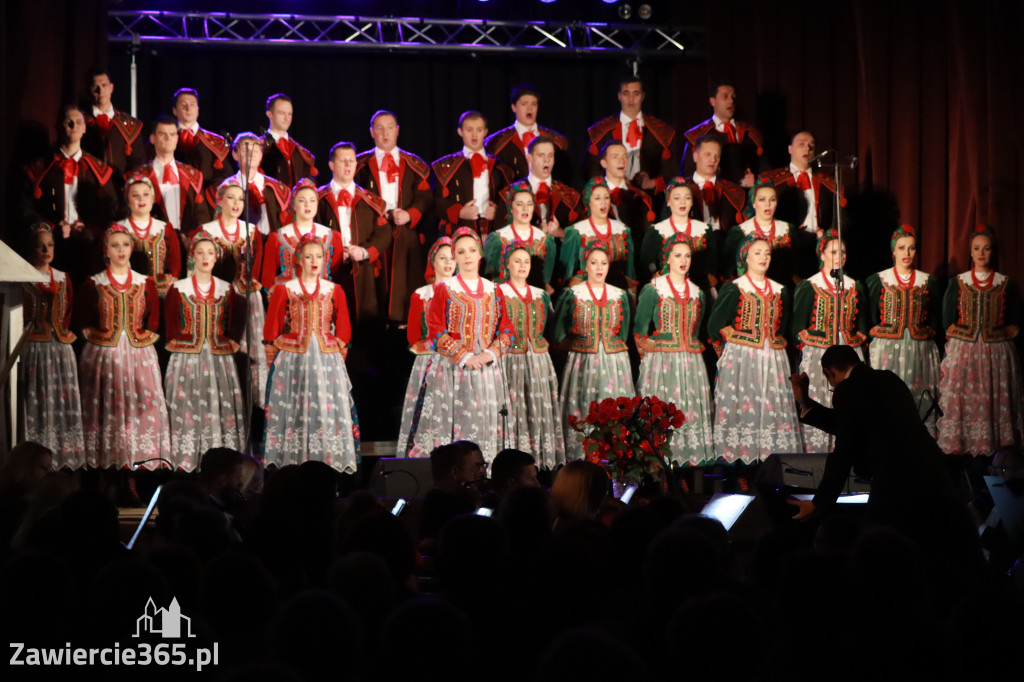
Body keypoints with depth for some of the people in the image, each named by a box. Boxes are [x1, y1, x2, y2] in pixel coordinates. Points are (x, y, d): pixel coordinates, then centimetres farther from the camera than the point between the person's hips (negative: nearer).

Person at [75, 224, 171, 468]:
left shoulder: (145, 283, 7)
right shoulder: (93, 284, 3)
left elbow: (154, 320, 11)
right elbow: (83, 322, 8)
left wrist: (145, 338, 0)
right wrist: (94, 337, -2)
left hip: (139, 355, 1)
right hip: (103, 356, -1)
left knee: (142, 410, -4)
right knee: (106, 409, -1)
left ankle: (138, 461, 0)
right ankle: (104, 463, 4)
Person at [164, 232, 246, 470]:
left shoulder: (227, 289, 10)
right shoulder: (178, 289, 4)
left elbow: (235, 324, 13)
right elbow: (170, 325, 4)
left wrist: (231, 343, 0)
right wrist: (178, 346, -5)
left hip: (220, 361, 2)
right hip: (187, 359, -2)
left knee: (221, 412, -2)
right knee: (187, 412, -6)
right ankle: (186, 464, -3)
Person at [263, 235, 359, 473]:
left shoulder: (334, 291, 9)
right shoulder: (284, 290, 4)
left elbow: (343, 331, 13)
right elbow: (271, 331, 6)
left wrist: (336, 357, 5)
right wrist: (273, 363, 3)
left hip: (328, 361, 2)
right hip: (292, 361, -2)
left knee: (328, 410, -3)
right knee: (294, 411, -4)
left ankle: (328, 461, 0)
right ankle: (292, 462, -1)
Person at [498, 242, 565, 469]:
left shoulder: (541, 296, 15)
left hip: (539, 362, 5)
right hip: (511, 362, -5)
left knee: (541, 410, 0)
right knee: (514, 412, -9)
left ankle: (543, 463, 2)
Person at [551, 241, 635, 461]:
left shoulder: (619, 296, 10)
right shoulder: (572, 294, 2)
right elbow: (557, 331, 6)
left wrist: (613, 349, 8)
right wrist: (573, 346, 3)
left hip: (615, 362, 2)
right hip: (582, 364, -2)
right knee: (581, 414, -6)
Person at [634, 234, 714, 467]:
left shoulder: (697, 293, 14)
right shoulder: (653, 290, -1)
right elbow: (639, 329, -2)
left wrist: (695, 349, 12)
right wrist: (649, 349, -4)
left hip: (691, 361, 4)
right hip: (661, 360, -4)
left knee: (692, 411, 0)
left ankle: (692, 456, 2)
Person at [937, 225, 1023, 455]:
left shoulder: (1006, 284, 6)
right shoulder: (957, 283, 7)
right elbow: (947, 322, 8)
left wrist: (1000, 334, -3)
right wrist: (963, 335, -2)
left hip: (996, 355, 0)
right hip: (962, 354, 0)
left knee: (994, 406, -1)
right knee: (960, 403, -5)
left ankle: (993, 455, 3)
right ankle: (959, 450, -1)